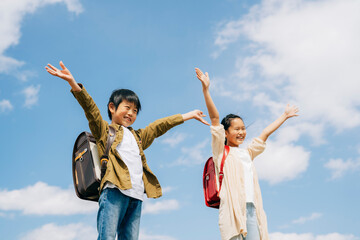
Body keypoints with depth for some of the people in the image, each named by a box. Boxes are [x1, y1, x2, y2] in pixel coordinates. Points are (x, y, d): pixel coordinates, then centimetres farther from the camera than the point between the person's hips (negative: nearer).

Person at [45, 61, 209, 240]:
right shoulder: (104, 129, 15)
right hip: (115, 189, -5)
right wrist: (73, 84, -12)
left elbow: (160, 125, 36)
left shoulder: (138, 136, 32)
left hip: (136, 194, 5)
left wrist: (188, 115, 40)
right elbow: (91, 109, 2)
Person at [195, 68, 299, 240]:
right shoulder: (221, 151, 11)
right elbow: (214, 118, 3)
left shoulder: (247, 153, 27)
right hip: (232, 207, -5)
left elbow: (265, 133, 36)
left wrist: (285, 115, 46)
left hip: (251, 207, 5)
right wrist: (206, 89, -4)